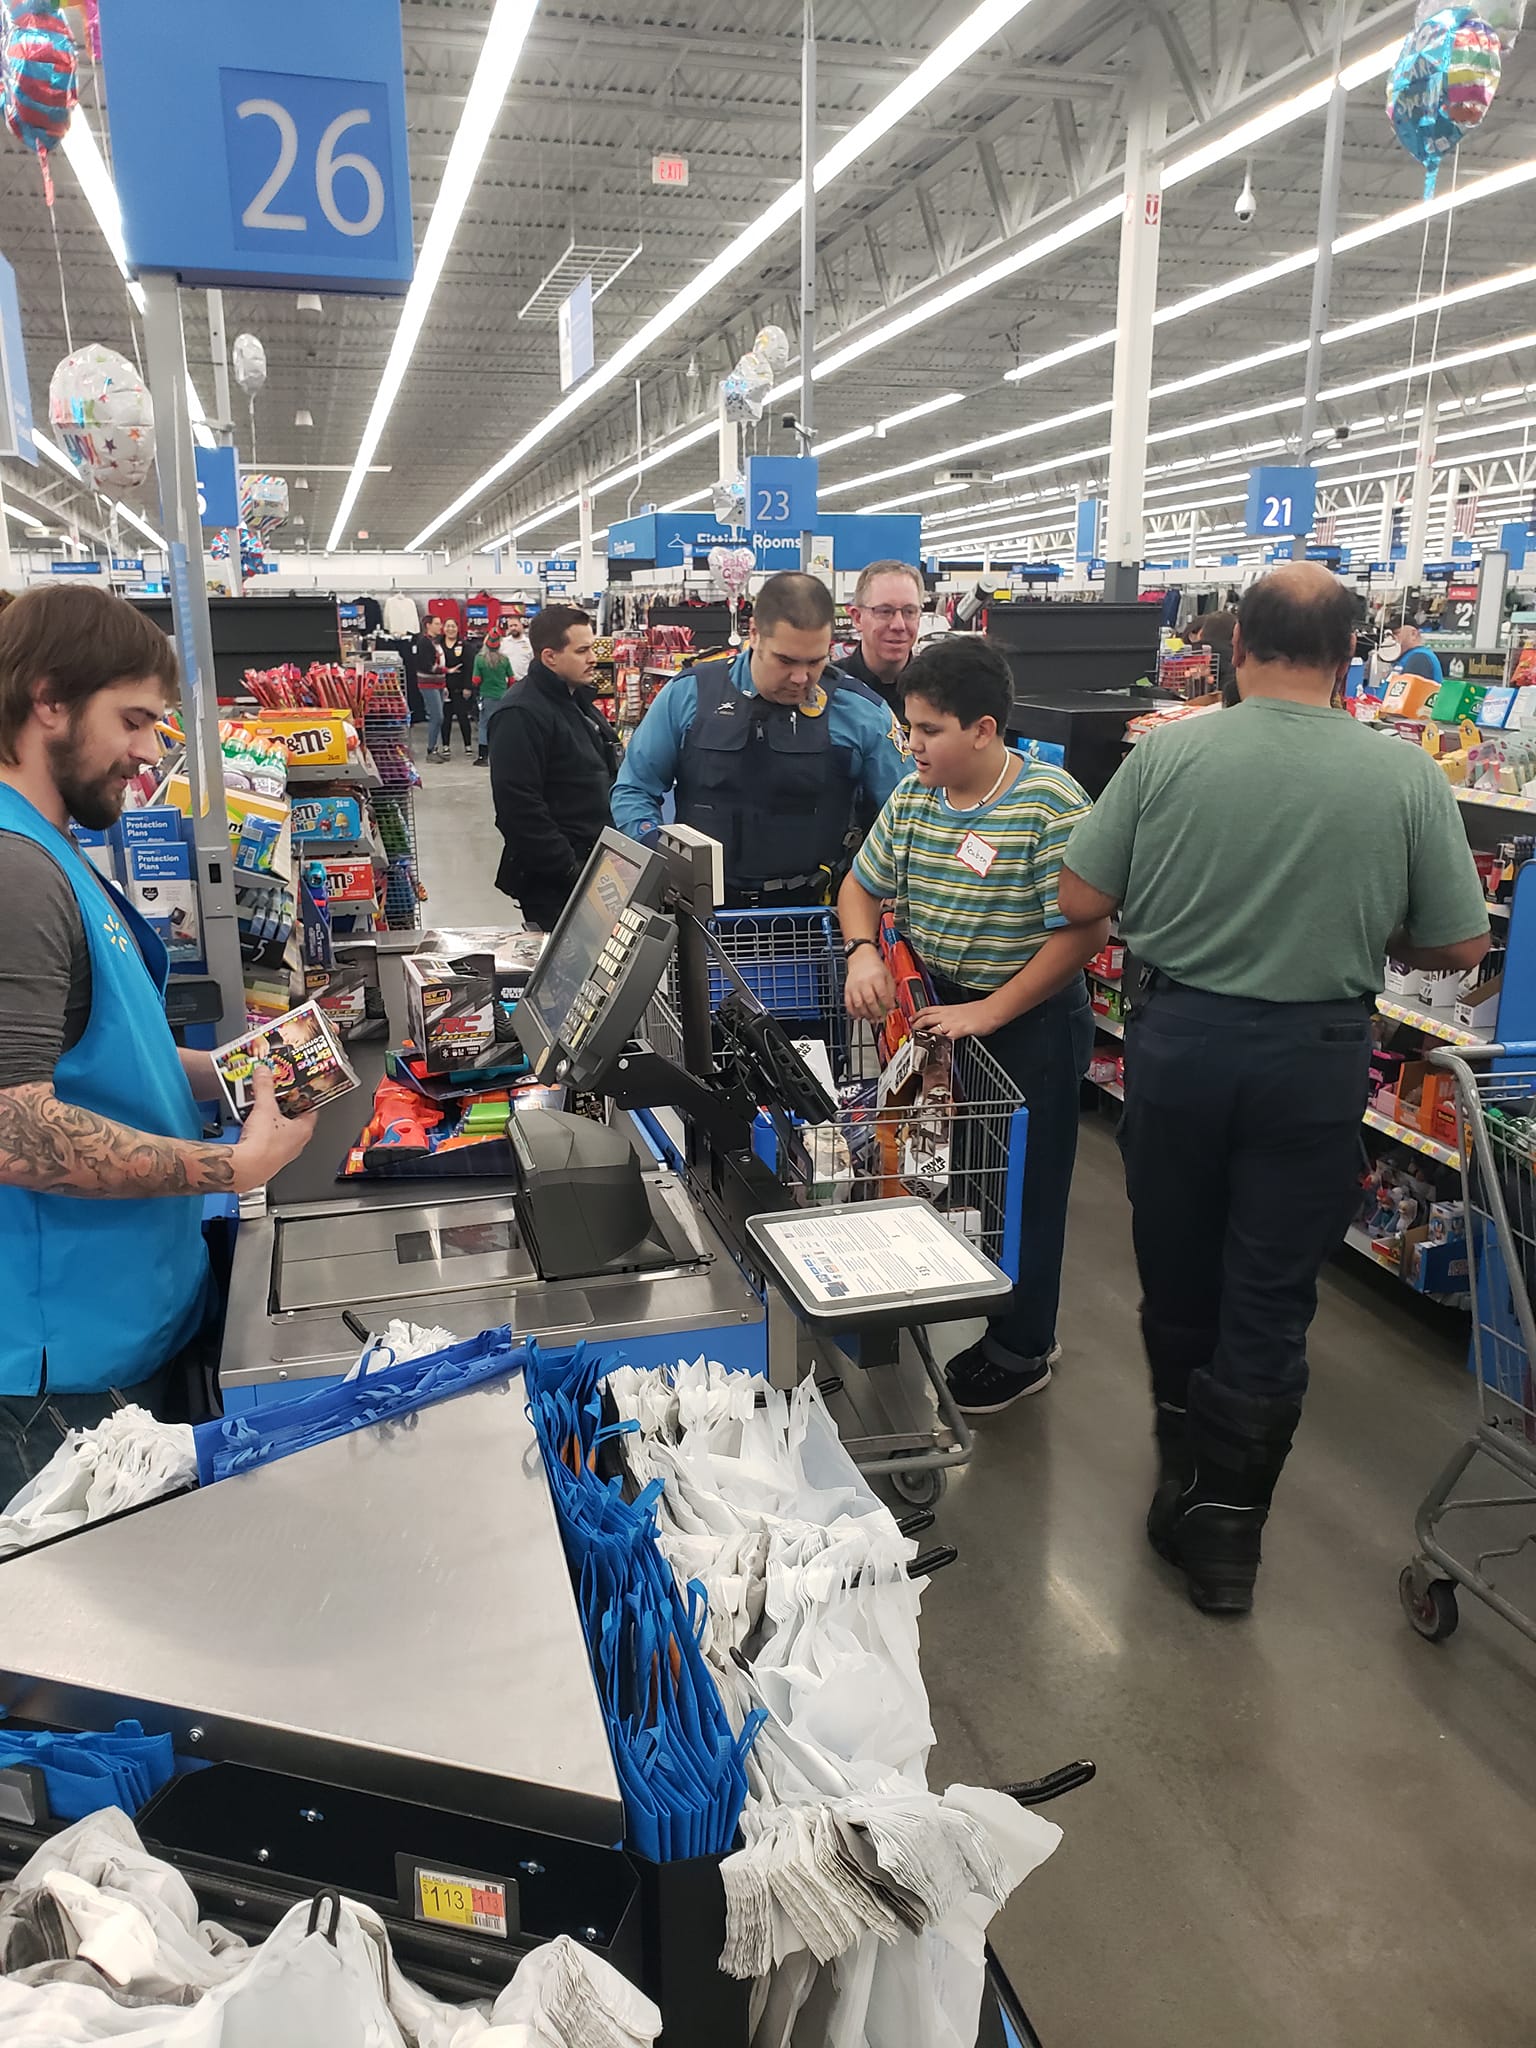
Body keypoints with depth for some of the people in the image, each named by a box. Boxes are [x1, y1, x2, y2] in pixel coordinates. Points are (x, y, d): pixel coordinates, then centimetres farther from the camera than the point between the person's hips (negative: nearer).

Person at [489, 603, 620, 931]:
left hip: (593, 864, 9)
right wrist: (569, 869, -21)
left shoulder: (579, 700, 15)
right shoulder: (521, 714, -16)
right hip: (552, 884, -9)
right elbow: (519, 807, -22)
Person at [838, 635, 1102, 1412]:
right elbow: (862, 883, 11)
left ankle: (1022, 1350, 27)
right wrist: (862, 950, -10)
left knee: (1025, 1187, 8)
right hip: (938, 1003, 6)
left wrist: (990, 1012, -23)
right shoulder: (913, 795, 1)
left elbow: (1083, 930, -23)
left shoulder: (1052, 804, -20)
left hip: (1031, 1020, -6)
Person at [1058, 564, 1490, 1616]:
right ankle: (1223, 1530, 20)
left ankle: (1184, 1470, 40)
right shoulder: (1408, 776, -9)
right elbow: (1458, 946, -2)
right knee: (1269, 1301, 10)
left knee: (1176, 1273, 19)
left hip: (1180, 1037, 1)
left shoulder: (1169, 751, -10)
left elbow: (1081, 901, -7)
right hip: (1317, 1056, -1)